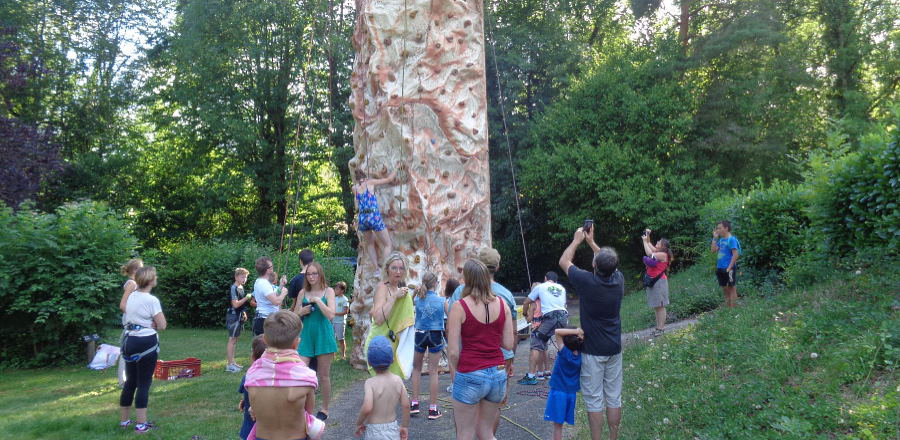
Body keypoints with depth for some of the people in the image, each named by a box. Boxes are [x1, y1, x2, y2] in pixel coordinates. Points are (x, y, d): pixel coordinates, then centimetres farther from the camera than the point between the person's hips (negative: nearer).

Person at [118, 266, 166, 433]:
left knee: (130, 382, 17)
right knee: (144, 383, -1)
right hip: (146, 343, -8)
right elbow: (162, 325, -16)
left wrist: (148, 324, 3)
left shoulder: (132, 296, 8)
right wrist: (152, 325, 3)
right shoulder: (151, 300, -16)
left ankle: (124, 419, 27)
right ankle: (141, 424, 2)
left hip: (129, 341, 8)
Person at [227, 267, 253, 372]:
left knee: (234, 340, 13)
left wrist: (243, 313, 17)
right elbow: (235, 304, -21)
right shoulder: (233, 288, -14)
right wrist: (246, 298, -22)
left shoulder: (241, 288, 14)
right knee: (232, 340, -7)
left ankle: (232, 362, 20)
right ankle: (229, 364, -5)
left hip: (238, 316, 9)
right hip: (233, 316, -9)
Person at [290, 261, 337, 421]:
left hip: (323, 335, -2)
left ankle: (325, 409, 20)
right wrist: (301, 312, -7)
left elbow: (331, 315, -11)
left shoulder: (328, 291, 1)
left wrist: (317, 300, -15)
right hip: (306, 336, 2)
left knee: (323, 375, 6)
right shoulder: (303, 293, 8)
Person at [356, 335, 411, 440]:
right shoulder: (398, 380, -4)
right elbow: (406, 405, -2)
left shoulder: (370, 383, -16)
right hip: (393, 429, 4)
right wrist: (405, 426, 12)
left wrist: (359, 423, -9)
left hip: (374, 431, -4)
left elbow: (367, 408, -27)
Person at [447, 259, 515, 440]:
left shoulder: (459, 306, -11)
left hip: (470, 376, -5)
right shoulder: (502, 304, 1)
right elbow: (509, 344, 4)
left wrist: (456, 371, 6)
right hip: (498, 374, 5)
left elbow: (453, 351, -12)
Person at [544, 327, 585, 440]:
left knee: (557, 424, 3)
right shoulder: (581, 355, -8)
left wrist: (576, 331, -25)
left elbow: (557, 331, -25)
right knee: (559, 424, 16)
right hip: (572, 392, 5)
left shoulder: (564, 352, -20)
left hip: (558, 392, -5)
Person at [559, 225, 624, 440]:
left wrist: (577, 240, 10)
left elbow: (564, 262, -3)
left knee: (594, 401, 3)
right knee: (614, 398, 13)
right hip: (614, 349, 5)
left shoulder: (587, 281, -20)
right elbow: (609, 262, 18)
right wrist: (591, 241, 22)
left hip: (592, 351, -5)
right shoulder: (619, 279, -6)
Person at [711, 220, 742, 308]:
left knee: (732, 288, -1)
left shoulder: (731, 239, -11)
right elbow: (713, 250, 9)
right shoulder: (721, 240, 12)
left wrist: (729, 267, -19)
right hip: (720, 268, 8)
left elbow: (736, 254, -16)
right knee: (725, 289, 13)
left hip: (728, 269, -8)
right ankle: (726, 307, 22)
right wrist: (715, 238, 5)